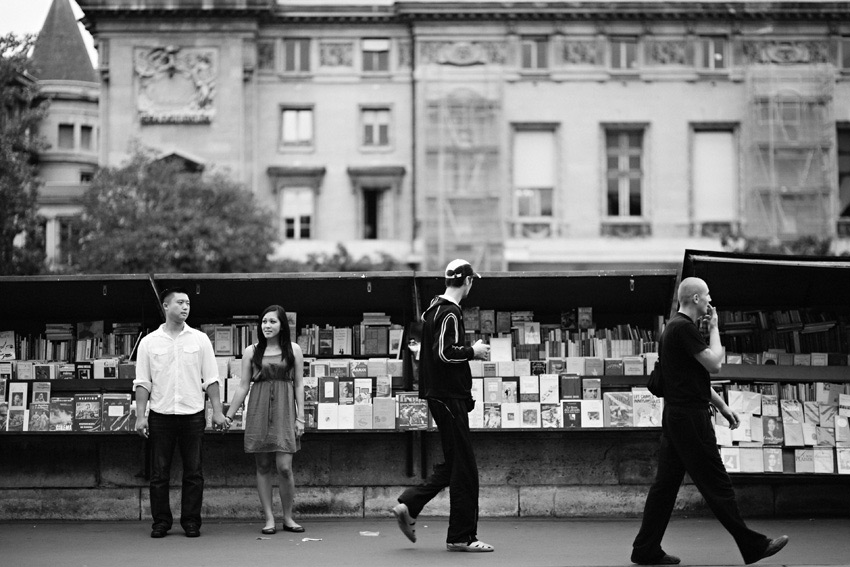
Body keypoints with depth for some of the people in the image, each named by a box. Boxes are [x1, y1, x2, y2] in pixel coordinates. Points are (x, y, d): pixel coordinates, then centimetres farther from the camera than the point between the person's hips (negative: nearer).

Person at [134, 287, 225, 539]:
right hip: (161, 415, 0)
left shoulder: (200, 339, 6)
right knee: (159, 473, 2)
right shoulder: (149, 342, 4)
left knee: (194, 473, 2)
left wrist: (217, 411, 0)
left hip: (193, 414, 0)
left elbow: (211, 379, 6)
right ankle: (161, 522, 11)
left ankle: (191, 521, 10)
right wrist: (141, 415, -3)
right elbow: (143, 383, 4)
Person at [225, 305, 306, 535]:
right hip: (259, 411, 1)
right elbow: (243, 386, 10)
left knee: (284, 467, -8)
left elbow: (299, 384, 6)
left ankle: (288, 518, 8)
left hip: (284, 411, -1)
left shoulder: (293, 350, 5)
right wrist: (229, 415, 7)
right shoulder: (251, 352, 7)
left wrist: (300, 417, 1)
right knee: (263, 467, 2)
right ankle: (269, 519, 8)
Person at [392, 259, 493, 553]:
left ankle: (408, 504, 12)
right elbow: (444, 353, -23)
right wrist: (473, 351, -9)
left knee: (453, 463, 16)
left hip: (438, 395, 10)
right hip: (450, 397, -10)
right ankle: (461, 537, 1)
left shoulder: (433, 309, 14)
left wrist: (469, 350, 17)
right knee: (463, 467, -3)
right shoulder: (450, 313, -15)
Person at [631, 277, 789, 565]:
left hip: (675, 417, 10)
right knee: (717, 484, -3)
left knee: (666, 483, 9)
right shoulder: (683, 328, -16)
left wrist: (722, 405, 23)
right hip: (690, 418, -10)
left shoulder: (676, 327, 18)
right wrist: (714, 328, -4)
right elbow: (714, 364, -17)